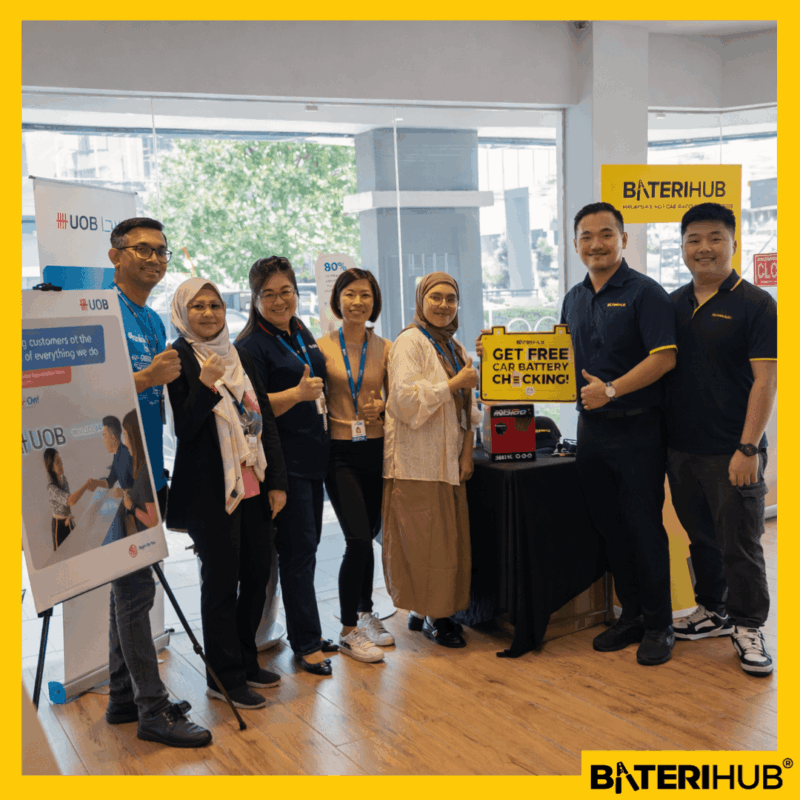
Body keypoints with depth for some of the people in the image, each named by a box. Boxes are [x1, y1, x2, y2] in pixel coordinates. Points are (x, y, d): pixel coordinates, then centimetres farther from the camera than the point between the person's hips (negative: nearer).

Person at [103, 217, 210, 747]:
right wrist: (147, 378, -23)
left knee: (130, 586, 15)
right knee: (135, 588, -4)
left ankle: (124, 697, 27)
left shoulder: (154, 321, 16)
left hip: (149, 474, 9)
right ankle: (153, 709, 6)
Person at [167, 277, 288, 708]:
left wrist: (276, 480, 7)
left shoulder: (240, 357, 12)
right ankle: (225, 677, 17)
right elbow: (181, 429, -12)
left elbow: (265, 420, 12)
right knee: (222, 582, 2)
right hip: (211, 491, -6)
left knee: (257, 574, 12)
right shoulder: (178, 359, -6)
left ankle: (245, 661, 29)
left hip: (254, 487, 6)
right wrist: (204, 387, -28)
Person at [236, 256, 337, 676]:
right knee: (297, 549, -4)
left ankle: (305, 630, 26)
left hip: (312, 453, 8)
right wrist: (298, 394, -27)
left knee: (308, 544, 14)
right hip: (283, 460, -8)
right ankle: (306, 643, 7)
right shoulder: (251, 345, -11)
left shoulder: (301, 333, 13)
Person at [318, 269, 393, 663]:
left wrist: (380, 405, -8)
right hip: (340, 453, -3)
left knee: (367, 537, 13)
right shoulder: (323, 347, -2)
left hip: (376, 450, 3)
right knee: (359, 540, -10)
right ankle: (348, 631, 6)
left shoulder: (384, 348, 5)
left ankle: (365, 614, 33)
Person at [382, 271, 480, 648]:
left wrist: (467, 453, 8)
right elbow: (404, 399, -19)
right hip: (417, 460, -7)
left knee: (446, 536, 8)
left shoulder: (455, 348, 18)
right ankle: (430, 615, 10)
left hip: (447, 460, 8)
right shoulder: (410, 342, -7)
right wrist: (454, 384, -13)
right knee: (424, 538, -2)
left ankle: (430, 609, 20)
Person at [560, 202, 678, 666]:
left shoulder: (645, 293, -8)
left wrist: (611, 389, -22)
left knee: (644, 526, -1)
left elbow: (665, 357, -17)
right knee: (610, 526, 12)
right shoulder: (574, 299, 13)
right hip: (592, 428, 7)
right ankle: (631, 615, 26)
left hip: (637, 429, -6)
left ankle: (659, 626, 13)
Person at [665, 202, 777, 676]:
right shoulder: (673, 304, 9)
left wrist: (748, 449, -18)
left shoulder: (755, 304, -7)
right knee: (701, 537, 17)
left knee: (740, 543, 3)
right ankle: (713, 611, 33)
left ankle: (748, 627, 19)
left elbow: (765, 380, -12)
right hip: (682, 448, 5)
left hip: (732, 453, -5)